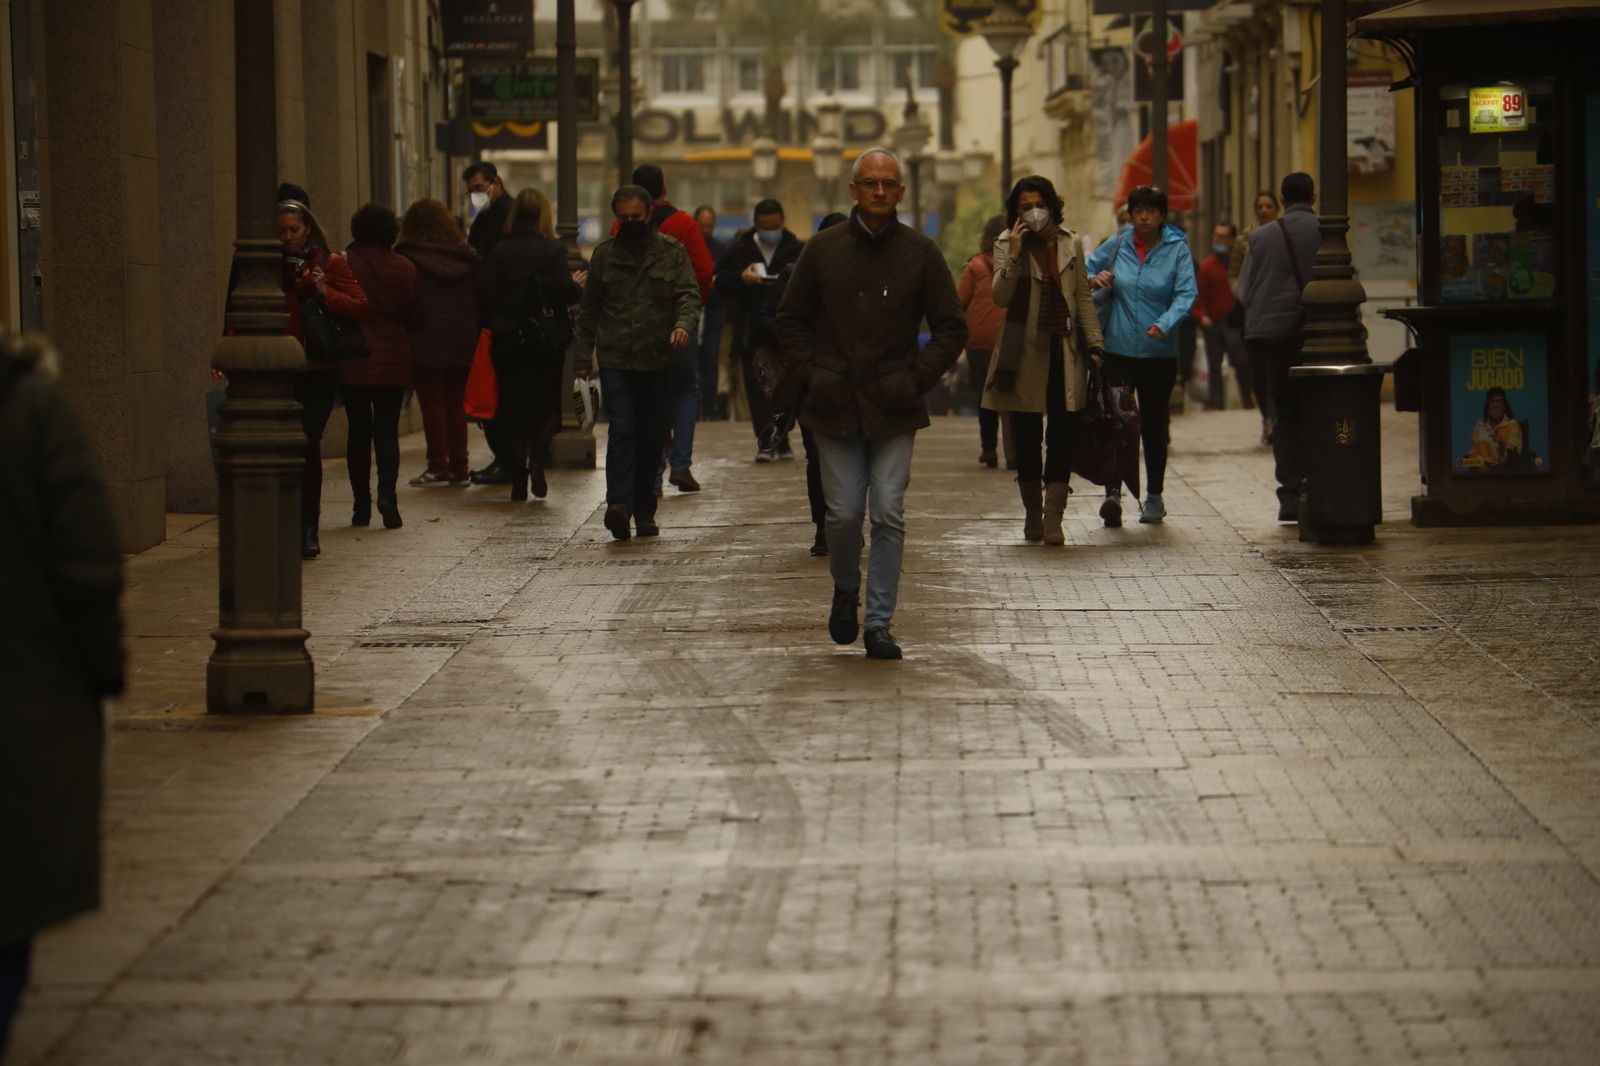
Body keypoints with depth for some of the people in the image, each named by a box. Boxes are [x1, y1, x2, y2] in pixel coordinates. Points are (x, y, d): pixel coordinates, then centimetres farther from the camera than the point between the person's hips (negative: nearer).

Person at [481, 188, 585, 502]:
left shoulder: (499, 252, 0)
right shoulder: (553, 250, -8)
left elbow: (485, 296, -3)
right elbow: (565, 291, -14)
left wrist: (493, 325, 12)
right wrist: (577, 286, 7)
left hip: (507, 339, 2)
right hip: (546, 339, -2)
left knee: (513, 407, 8)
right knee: (547, 403, 10)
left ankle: (518, 477, 4)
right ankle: (537, 457, -13)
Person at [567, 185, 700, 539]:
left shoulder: (672, 253, 5)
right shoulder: (605, 254, 9)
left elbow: (689, 295, -2)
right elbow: (589, 309, 13)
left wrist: (684, 324, -24)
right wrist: (581, 357, 9)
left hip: (658, 362, 0)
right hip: (615, 361, 0)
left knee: (652, 438, 6)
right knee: (622, 431, -14)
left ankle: (645, 511, 16)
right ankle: (619, 503, -22)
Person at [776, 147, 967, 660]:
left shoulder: (920, 253, 3)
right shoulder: (824, 249, 4)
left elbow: (951, 327, 7)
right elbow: (791, 319, 13)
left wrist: (918, 377, -3)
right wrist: (811, 372, 1)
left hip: (894, 407, 0)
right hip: (836, 406, 0)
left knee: (889, 516, -4)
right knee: (844, 514, -1)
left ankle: (879, 623, 3)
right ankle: (845, 591, 28)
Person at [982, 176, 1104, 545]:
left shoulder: (1071, 244, 6)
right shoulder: (1006, 245, -1)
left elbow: (1083, 298, 11)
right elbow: (1000, 297, -12)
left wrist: (1094, 344, 5)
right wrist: (1014, 256, -22)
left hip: (1064, 351, 1)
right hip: (1025, 353, -1)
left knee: (1063, 432, -6)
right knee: (1026, 435, 5)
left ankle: (1053, 518, -8)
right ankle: (1032, 514, 18)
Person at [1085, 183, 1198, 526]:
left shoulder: (1178, 250, -1)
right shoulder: (1116, 247, 5)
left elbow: (1186, 294, -11)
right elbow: (1087, 270, 18)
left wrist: (1163, 325, -27)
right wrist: (1093, 280, -7)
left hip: (1159, 352, 0)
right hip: (1117, 349, 0)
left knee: (1153, 424, 10)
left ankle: (1154, 497, 20)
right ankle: (1113, 492, -19)